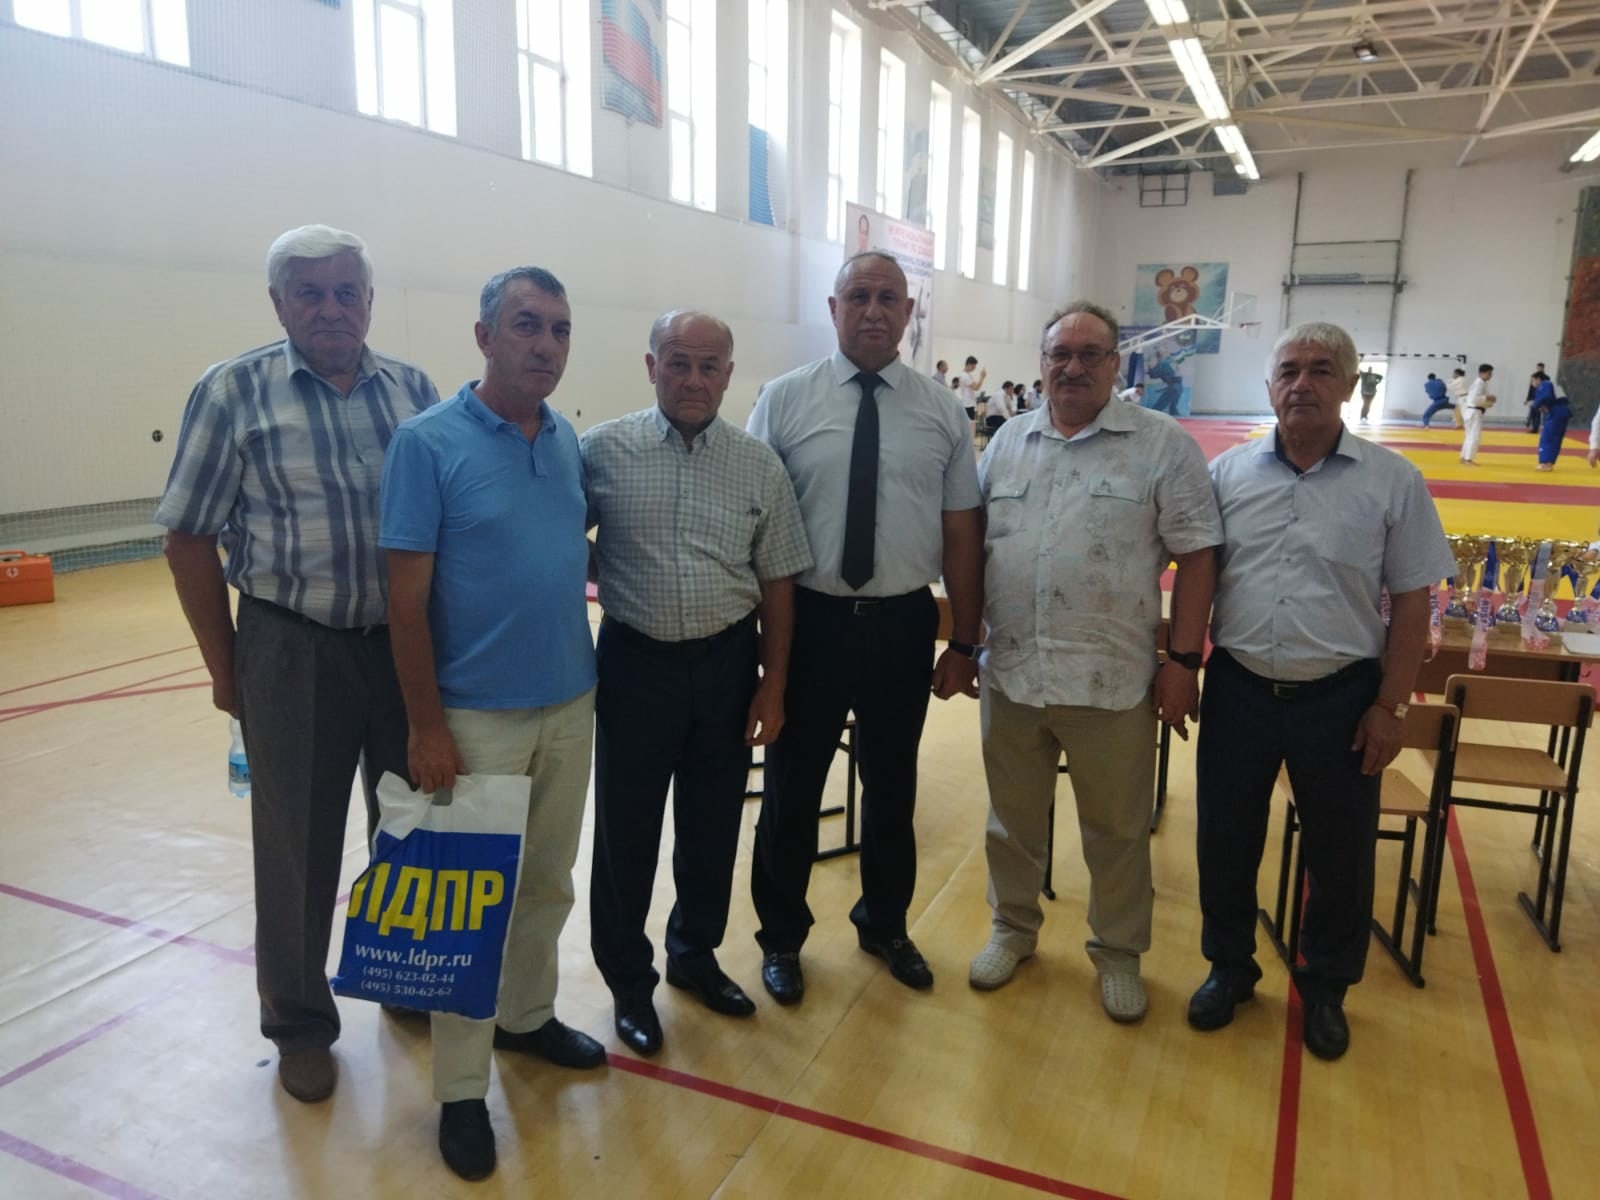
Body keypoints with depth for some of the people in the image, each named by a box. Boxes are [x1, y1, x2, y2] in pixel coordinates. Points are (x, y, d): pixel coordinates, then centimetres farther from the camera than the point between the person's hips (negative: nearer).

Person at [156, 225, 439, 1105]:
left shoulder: (414, 390, 3)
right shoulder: (232, 391, -5)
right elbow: (189, 541, -2)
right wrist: (224, 669, -2)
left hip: (410, 644, 3)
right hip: (295, 651, -3)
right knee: (297, 846, 10)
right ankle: (300, 1024, 31)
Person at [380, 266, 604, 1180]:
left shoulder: (568, 440, 4)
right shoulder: (428, 442, -12)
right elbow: (407, 596, -13)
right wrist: (426, 727, -14)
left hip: (571, 705, 6)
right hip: (478, 717, -5)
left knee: (548, 884, 19)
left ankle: (528, 1017, 41)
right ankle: (461, 1089, 23)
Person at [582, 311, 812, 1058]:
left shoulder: (760, 466, 0)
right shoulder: (602, 452, -6)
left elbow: (778, 583, 3)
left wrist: (773, 685, 2)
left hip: (728, 663, 2)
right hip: (637, 661, -2)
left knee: (713, 823, 16)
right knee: (626, 828, 10)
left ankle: (695, 953, 40)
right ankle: (629, 980, 31)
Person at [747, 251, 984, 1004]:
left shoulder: (941, 412, 1)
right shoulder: (784, 401, -4)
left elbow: (962, 533, 2)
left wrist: (964, 643, 2)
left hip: (904, 623, 2)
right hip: (811, 620, -2)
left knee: (892, 784, 19)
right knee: (793, 784, 12)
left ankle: (885, 924, 43)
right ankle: (781, 936, 36)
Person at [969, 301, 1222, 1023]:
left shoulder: (1162, 444, -4)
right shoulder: (1007, 443, 8)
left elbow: (1196, 555, -5)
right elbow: (971, 544, 12)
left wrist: (1183, 660, -9)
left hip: (1111, 681, -3)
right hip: (1010, 673, 4)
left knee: (1116, 829, 12)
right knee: (1012, 815, 18)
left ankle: (1118, 952, 32)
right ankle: (1012, 928, 38)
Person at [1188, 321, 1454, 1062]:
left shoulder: (1392, 481, -4)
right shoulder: (1227, 473, 1)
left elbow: (1411, 602, -2)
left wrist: (1390, 705, -5)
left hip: (1341, 696, -1)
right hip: (1238, 689, 2)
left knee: (1339, 853, 13)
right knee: (1225, 842, 13)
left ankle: (1324, 988, 35)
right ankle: (1228, 967, 35)